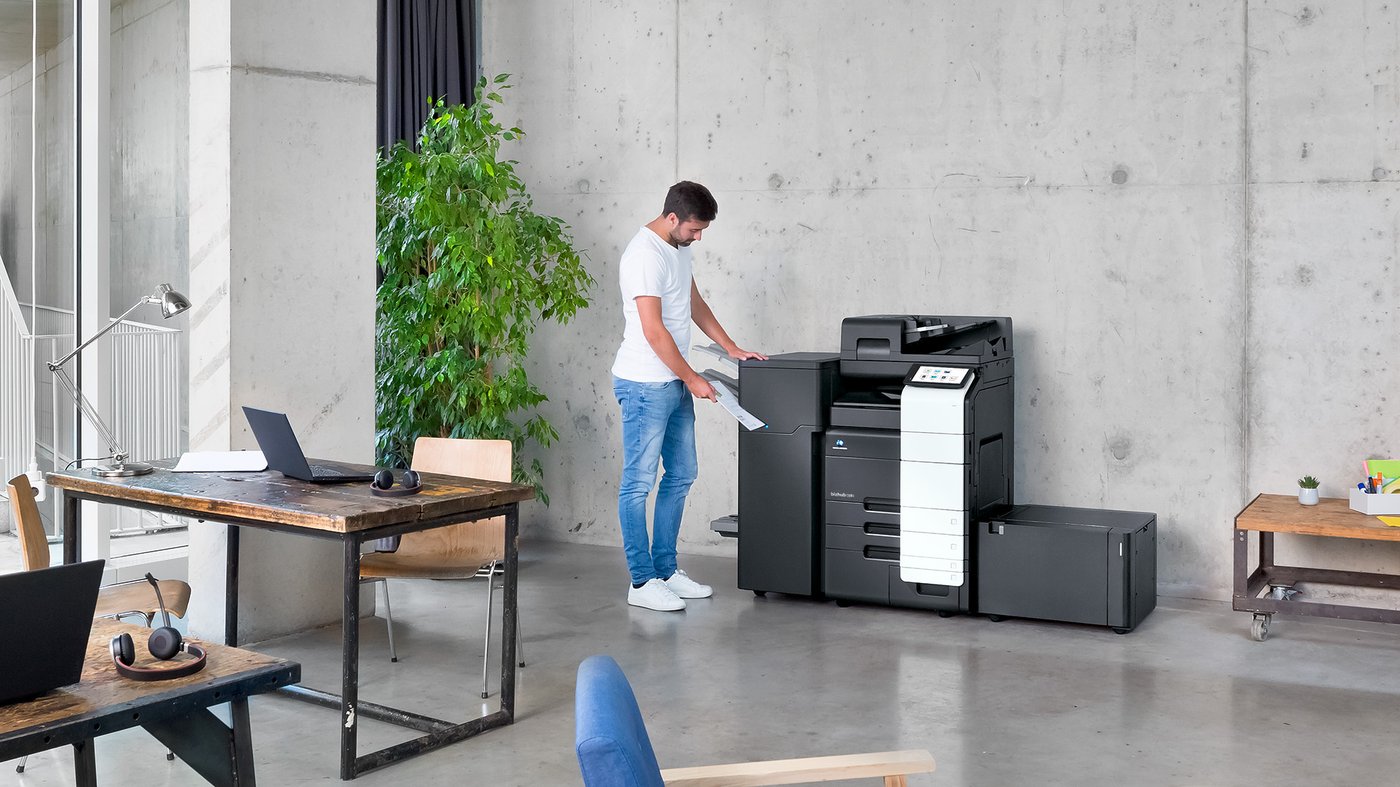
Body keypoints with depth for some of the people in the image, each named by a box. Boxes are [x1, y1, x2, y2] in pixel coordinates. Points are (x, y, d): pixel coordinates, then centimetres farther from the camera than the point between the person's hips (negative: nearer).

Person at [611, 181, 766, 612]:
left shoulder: (678, 246, 10)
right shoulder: (645, 255, -20)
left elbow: (694, 302, 22)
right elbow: (654, 331, -22)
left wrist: (731, 347, 17)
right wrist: (692, 379, -14)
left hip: (674, 382, 10)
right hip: (645, 385, -10)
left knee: (681, 475, 14)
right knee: (639, 481, -3)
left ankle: (665, 570, 23)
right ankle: (641, 582, 3)